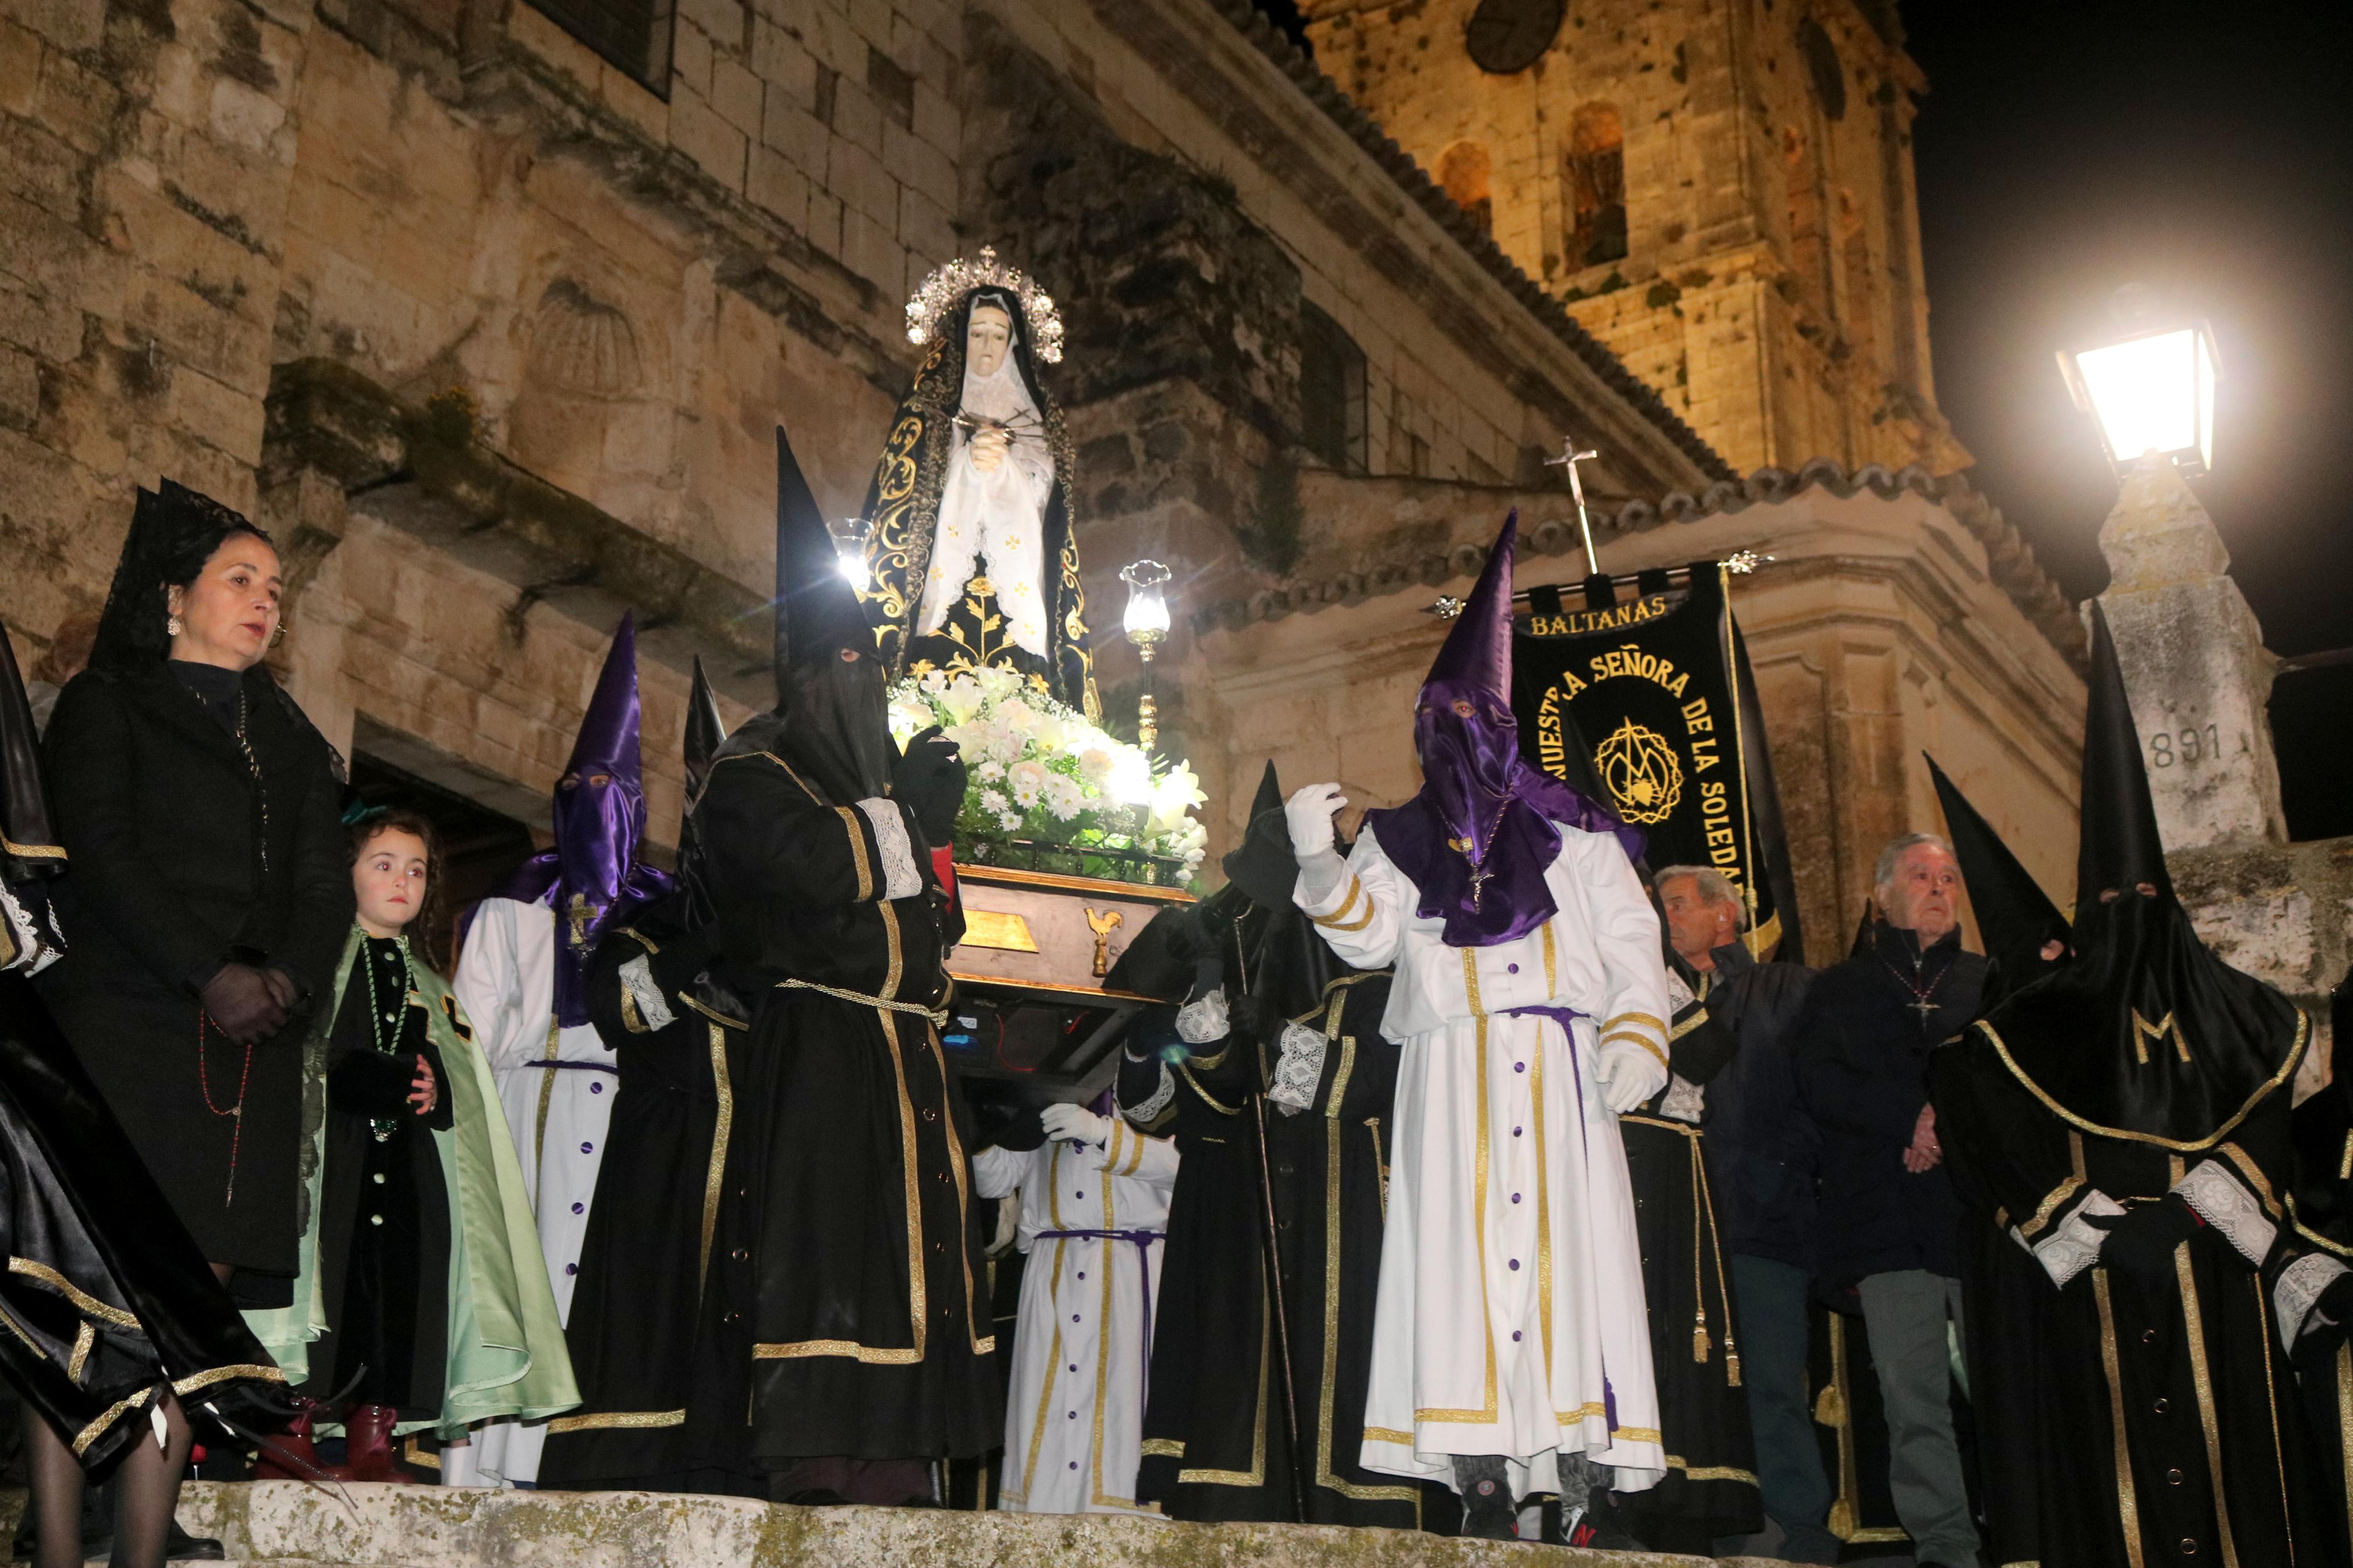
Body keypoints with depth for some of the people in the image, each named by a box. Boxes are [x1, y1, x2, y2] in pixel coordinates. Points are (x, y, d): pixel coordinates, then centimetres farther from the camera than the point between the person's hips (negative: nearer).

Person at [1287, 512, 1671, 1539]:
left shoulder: (1576, 835, 15)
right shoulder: (1402, 841, 19)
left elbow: (1632, 949, 9)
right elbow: (1367, 938, 5)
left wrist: (1634, 1041, -7)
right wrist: (1318, 862, -11)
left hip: (1560, 1077, -1)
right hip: (1453, 1078, 1)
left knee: (1566, 1245, -11)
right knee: (1463, 1251, -9)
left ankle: (1579, 1471, -14)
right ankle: (1483, 1483, -12)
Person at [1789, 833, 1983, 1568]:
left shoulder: (1991, 982, 19)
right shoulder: (1839, 990, 18)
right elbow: (1821, 1085, 3)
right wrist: (1915, 1117, -8)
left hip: (1980, 1204, 0)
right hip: (1888, 1214, 0)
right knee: (1912, 1390, -4)